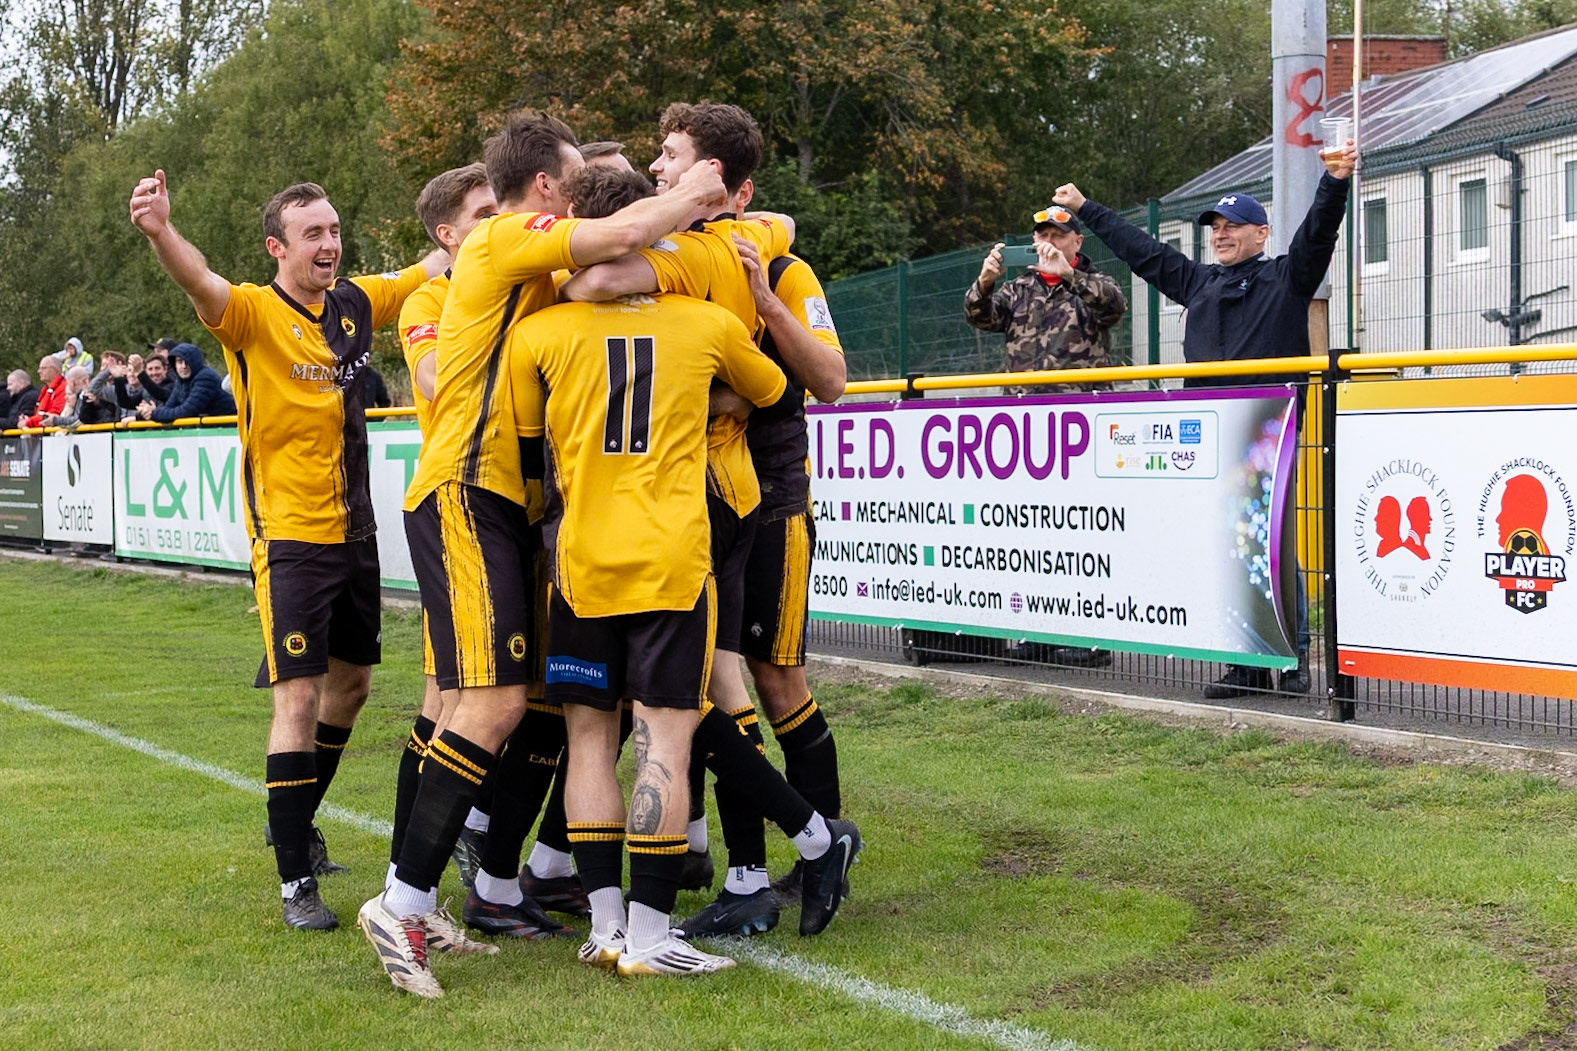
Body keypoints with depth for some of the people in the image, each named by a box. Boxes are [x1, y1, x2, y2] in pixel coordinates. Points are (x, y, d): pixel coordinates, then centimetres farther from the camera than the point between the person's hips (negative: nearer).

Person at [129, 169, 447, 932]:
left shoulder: (355, 302, 5)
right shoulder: (255, 312, -13)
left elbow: (436, 266, 18)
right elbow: (201, 284, -35)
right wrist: (160, 233, -55)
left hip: (354, 528, 7)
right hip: (291, 534, -7)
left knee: (351, 679, 19)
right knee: (299, 697, -11)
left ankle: (295, 819, 41)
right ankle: (296, 883, -3)